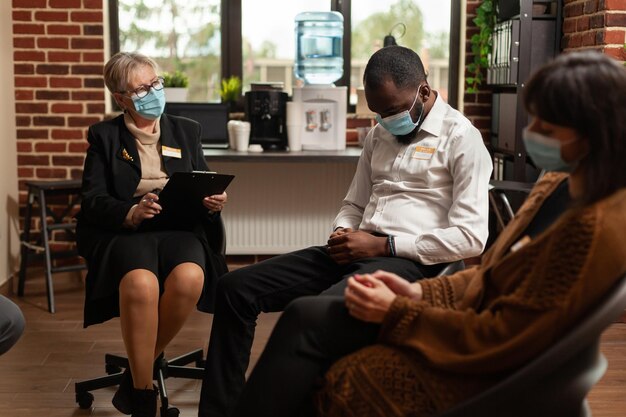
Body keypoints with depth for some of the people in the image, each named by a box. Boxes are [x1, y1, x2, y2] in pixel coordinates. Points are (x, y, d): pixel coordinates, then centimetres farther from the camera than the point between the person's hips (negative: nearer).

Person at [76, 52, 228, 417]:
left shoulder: (187, 131, 20)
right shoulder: (103, 136, 13)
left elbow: (204, 187, 15)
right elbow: (93, 201, 2)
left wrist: (213, 201, -10)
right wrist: (131, 213, -19)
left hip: (180, 228, 2)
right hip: (123, 232, -2)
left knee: (189, 277, -34)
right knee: (141, 284, -37)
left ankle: (135, 377, -14)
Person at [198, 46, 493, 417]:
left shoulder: (461, 138, -4)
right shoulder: (380, 135, 19)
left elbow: (471, 237, -12)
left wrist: (382, 245, -14)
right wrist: (344, 235, 2)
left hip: (409, 260, -8)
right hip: (358, 252, 8)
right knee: (236, 288, -5)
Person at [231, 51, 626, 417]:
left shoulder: (593, 228, -26)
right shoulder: (558, 186, 4)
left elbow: (499, 338, -23)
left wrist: (396, 312, -16)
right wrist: (418, 292, 0)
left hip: (486, 372, -9)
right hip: (477, 324, 9)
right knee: (307, 317, -3)